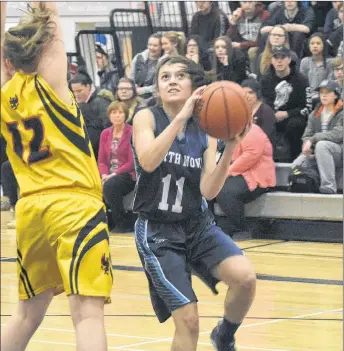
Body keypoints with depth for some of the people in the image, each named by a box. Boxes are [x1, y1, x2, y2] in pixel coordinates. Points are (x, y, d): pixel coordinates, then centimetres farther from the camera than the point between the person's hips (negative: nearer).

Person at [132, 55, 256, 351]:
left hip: (198, 226, 4)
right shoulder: (147, 118, -6)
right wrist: (181, 116, -31)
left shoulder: (206, 131, 3)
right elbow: (147, 161, -27)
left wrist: (230, 148, -20)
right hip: (157, 231, -4)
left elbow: (209, 191, -7)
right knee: (188, 321, -14)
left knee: (245, 278, -21)